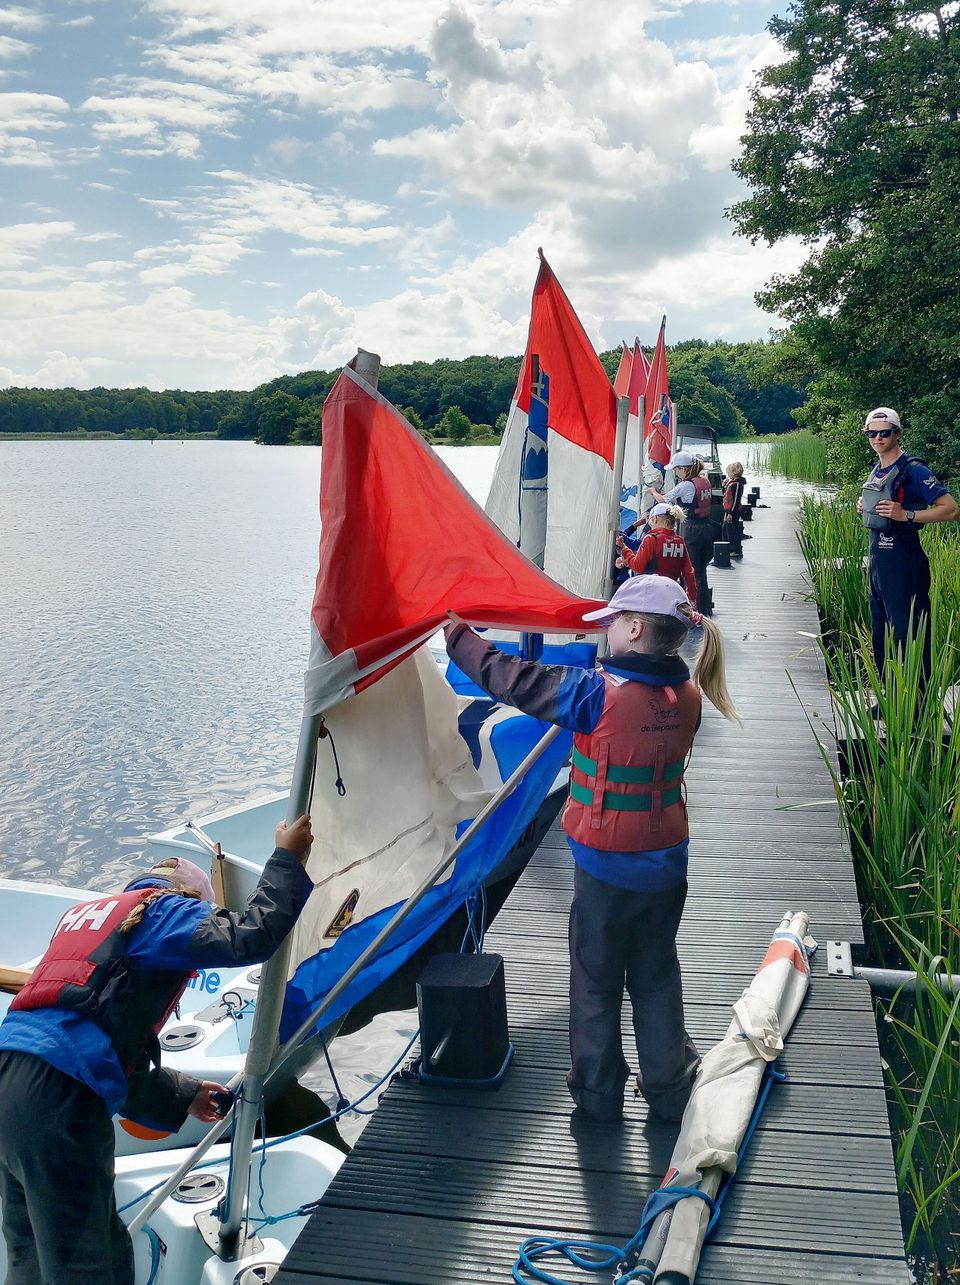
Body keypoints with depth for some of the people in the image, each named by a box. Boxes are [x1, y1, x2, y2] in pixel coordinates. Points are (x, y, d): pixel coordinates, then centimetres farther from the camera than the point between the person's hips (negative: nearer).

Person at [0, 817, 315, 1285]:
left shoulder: (85, 914, 30)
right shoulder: (164, 909, 4)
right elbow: (248, 938, -13)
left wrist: (182, 1096, 35)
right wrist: (287, 860, 1)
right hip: (56, 1094, -9)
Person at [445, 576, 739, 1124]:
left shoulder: (597, 693, -23)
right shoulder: (686, 694, -6)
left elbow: (513, 680, -16)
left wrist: (458, 634, -3)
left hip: (606, 868, -5)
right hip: (668, 861, 5)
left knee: (595, 980, 14)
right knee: (657, 974, 21)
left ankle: (598, 1092, 28)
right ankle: (670, 1088, 32)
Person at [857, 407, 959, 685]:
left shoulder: (913, 470, -12)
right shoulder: (877, 471, 13)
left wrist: (906, 514, -25)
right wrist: (865, 507, 10)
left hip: (903, 561, -9)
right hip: (877, 558, 9)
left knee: (907, 637, -6)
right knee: (881, 635, 15)